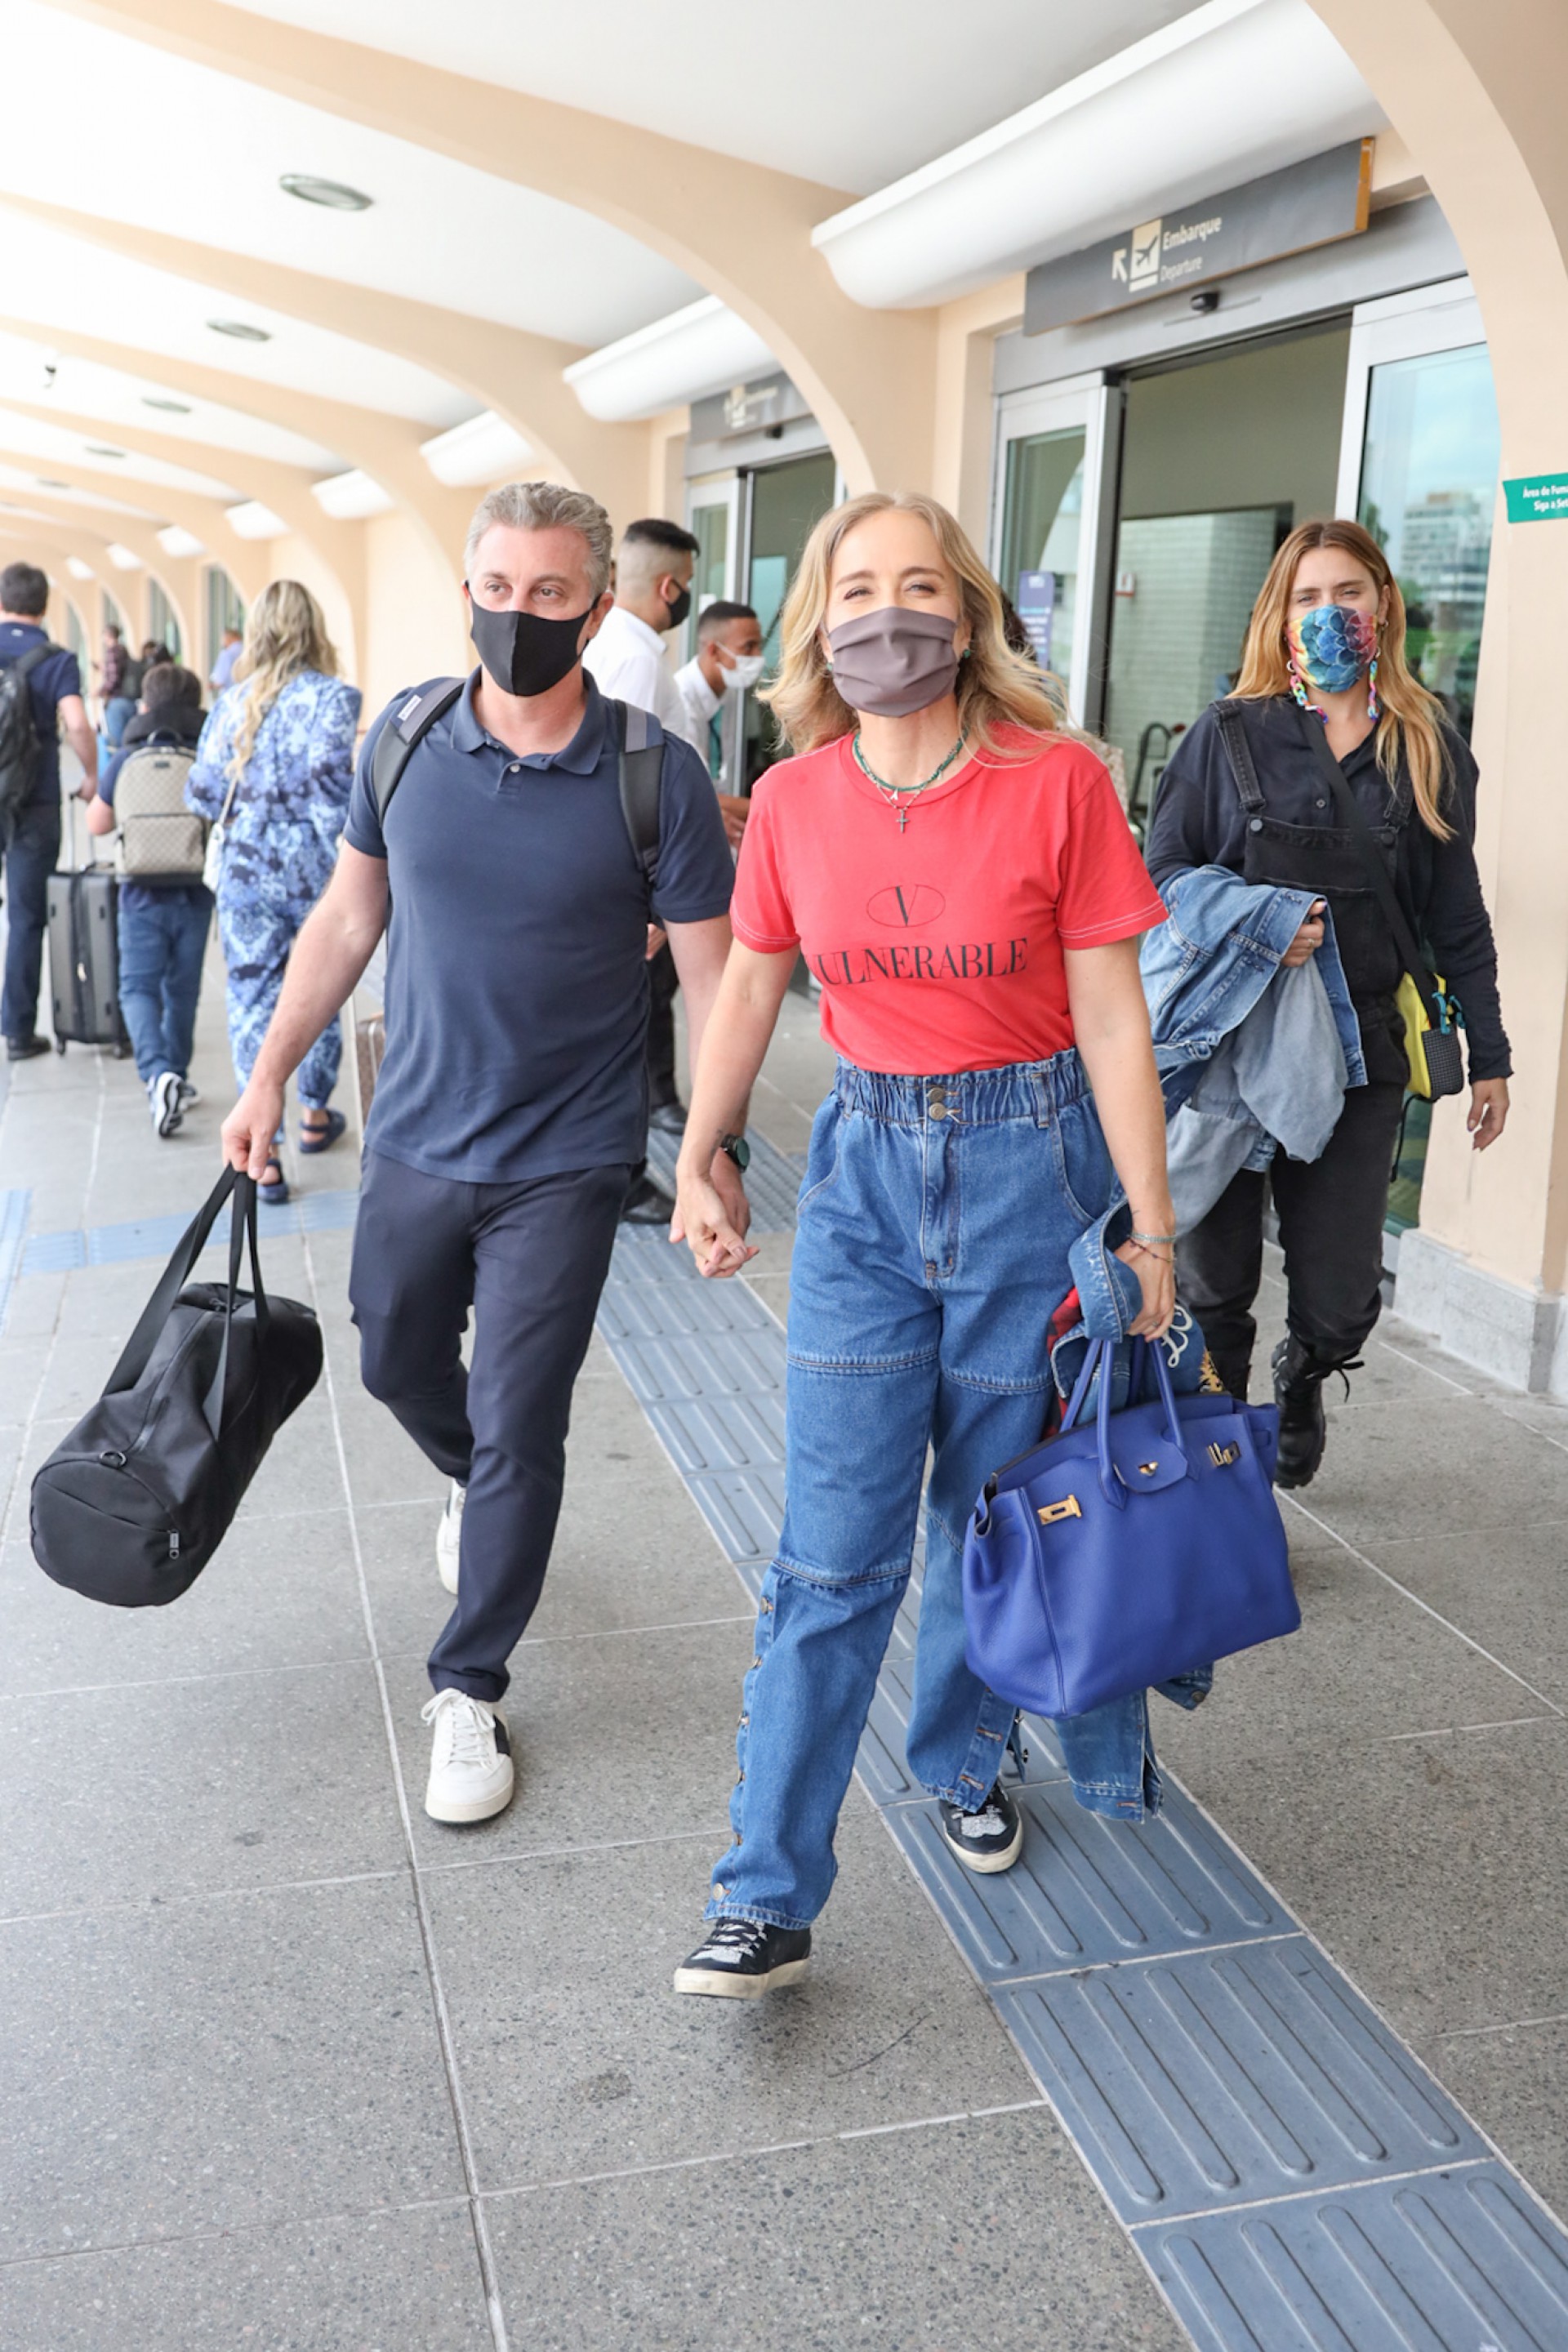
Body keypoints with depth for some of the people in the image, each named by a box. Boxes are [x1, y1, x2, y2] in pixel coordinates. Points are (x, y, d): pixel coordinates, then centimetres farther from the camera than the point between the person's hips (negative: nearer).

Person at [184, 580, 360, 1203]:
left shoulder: (231, 702, 4)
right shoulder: (330, 696, -6)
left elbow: (202, 794, 4)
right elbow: (329, 768, -21)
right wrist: (344, 832, -6)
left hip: (245, 873, 2)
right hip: (316, 872, -2)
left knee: (252, 1003, 3)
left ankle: (264, 1156, -2)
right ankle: (315, 1115, 34)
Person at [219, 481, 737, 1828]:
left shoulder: (656, 778, -13)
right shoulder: (403, 743, -3)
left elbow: (711, 973, -9)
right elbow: (348, 918, 7)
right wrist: (270, 1075, 7)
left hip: (564, 1163, -4)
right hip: (417, 1139, 4)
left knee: (519, 1432, 0)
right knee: (397, 1363, 22)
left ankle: (470, 1693, 18)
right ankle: (485, 1491, 55)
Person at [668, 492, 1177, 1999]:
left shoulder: (1055, 782, -10)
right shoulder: (793, 800, -2)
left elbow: (1112, 1020, -8)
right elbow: (750, 986, 11)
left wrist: (1150, 1231, -7)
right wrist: (698, 1163, 11)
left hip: (1029, 1156, -1)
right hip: (864, 1158, 2)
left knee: (992, 1514, 13)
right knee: (833, 1550, 0)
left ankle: (963, 1762, 39)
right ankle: (768, 1896, 9)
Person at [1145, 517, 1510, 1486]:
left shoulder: (1430, 748, 7)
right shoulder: (1230, 733, 2)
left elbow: (1456, 915, 11)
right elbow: (1164, 867, 2)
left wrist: (1488, 1055, 11)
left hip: (1361, 1048, 1)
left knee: (1340, 1294, 3)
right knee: (1214, 1273, 5)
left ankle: (1302, 1383, 39)